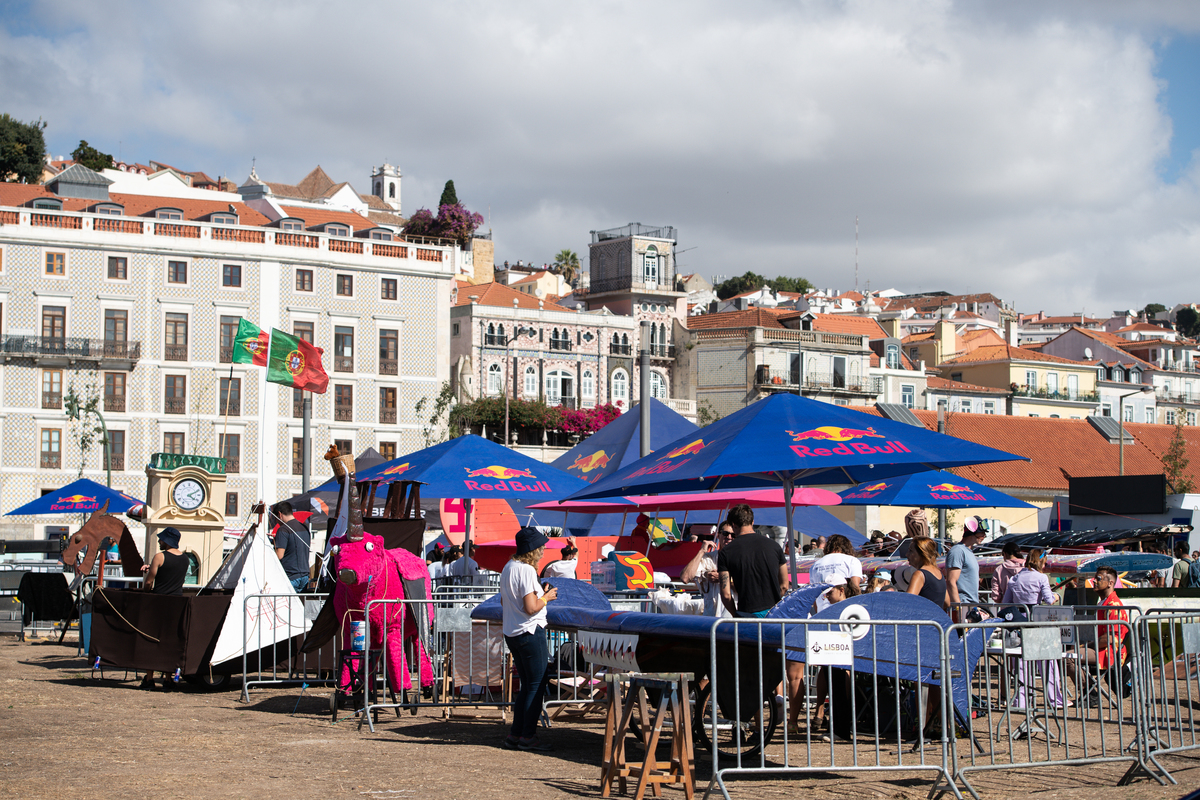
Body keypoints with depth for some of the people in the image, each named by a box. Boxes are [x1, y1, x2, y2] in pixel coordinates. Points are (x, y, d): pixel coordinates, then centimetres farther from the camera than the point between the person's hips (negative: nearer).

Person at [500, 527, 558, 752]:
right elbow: (531, 608, -22)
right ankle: (528, 736, 1)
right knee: (537, 684, -1)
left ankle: (515, 735, 16)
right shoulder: (527, 570, -17)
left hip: (511, 633, 9)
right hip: (530, 632, -9)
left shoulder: (508, 567, 12)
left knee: (527, 685, 15)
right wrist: (546, 597, -5)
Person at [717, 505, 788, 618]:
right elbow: (784, 586, 13)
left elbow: (726, 595, -4)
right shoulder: (773, 545, 8)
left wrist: (736, 614, 11)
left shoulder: (725, 552, 0)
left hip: (747, 616, -3)